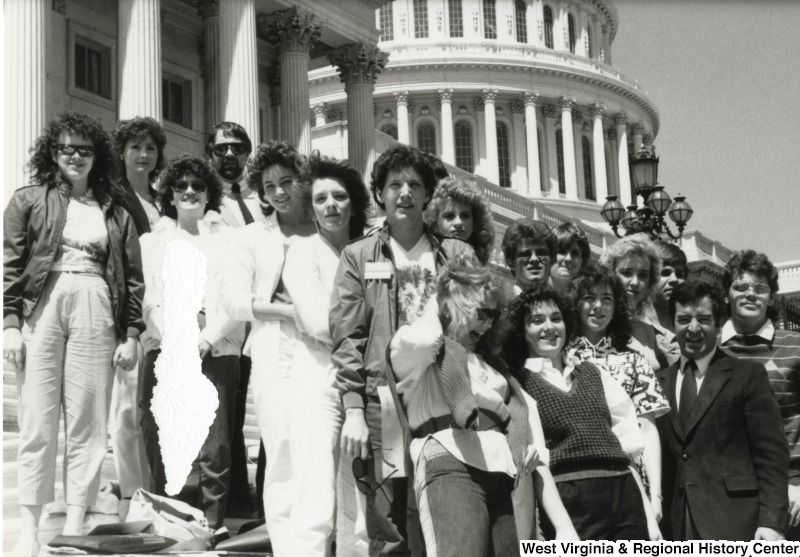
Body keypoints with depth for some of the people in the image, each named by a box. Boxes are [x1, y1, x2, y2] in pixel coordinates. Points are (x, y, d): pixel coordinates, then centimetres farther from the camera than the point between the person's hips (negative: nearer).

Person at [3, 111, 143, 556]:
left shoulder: (116, 211, 14)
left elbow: (133, 278, 11)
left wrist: (131, 334, 3)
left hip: (96, 313, 2)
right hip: (41, 308, -1)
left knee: (88, 423, 1)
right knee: (38, 422, -2)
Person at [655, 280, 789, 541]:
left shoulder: (748, 375, 1)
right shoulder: (660, 381, 13)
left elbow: (771, 455, -3)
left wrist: (771, 521, -12)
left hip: (733, 522, -3)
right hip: (677, 527, 4)